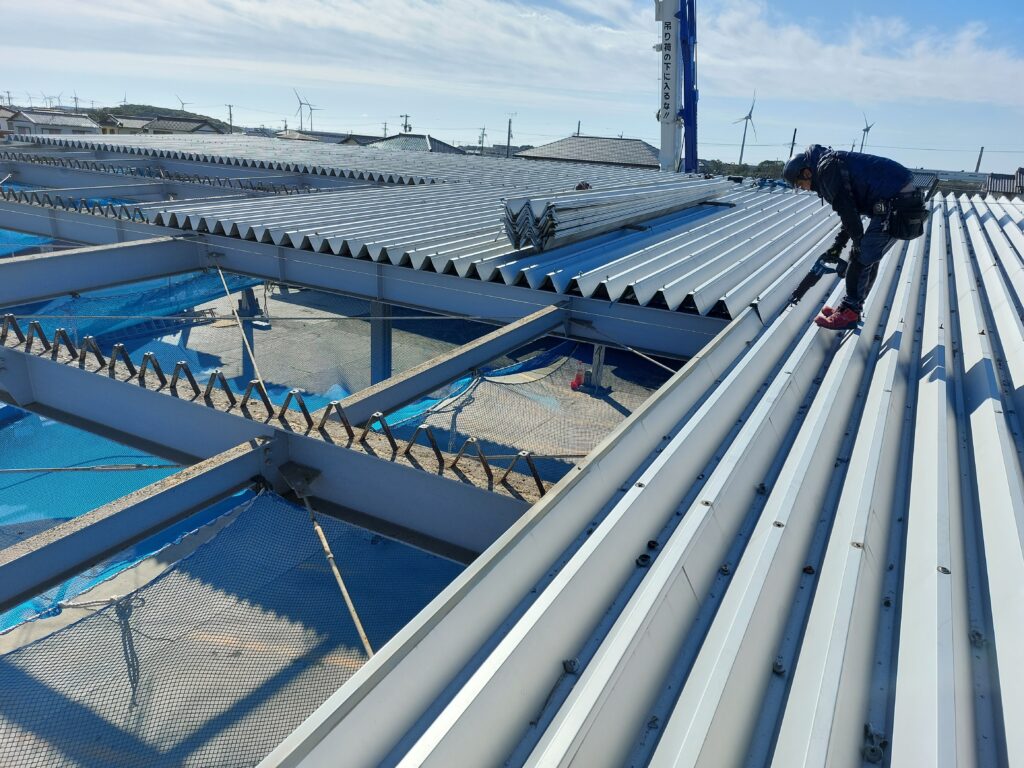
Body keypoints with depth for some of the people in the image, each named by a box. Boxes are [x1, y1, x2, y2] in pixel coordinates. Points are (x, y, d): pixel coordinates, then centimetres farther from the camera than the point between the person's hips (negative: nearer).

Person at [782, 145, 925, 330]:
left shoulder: (827, 167, -9)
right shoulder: (835, 164, 22)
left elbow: (847, 210, -14)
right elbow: (850, 212, 24)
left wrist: (858, 243, -6)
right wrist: (837, 247, 22)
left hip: (895, 206, -10)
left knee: (861, 259, -4)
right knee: (869, 258, 16)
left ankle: (848, 313, 5)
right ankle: (851, 307, 26)